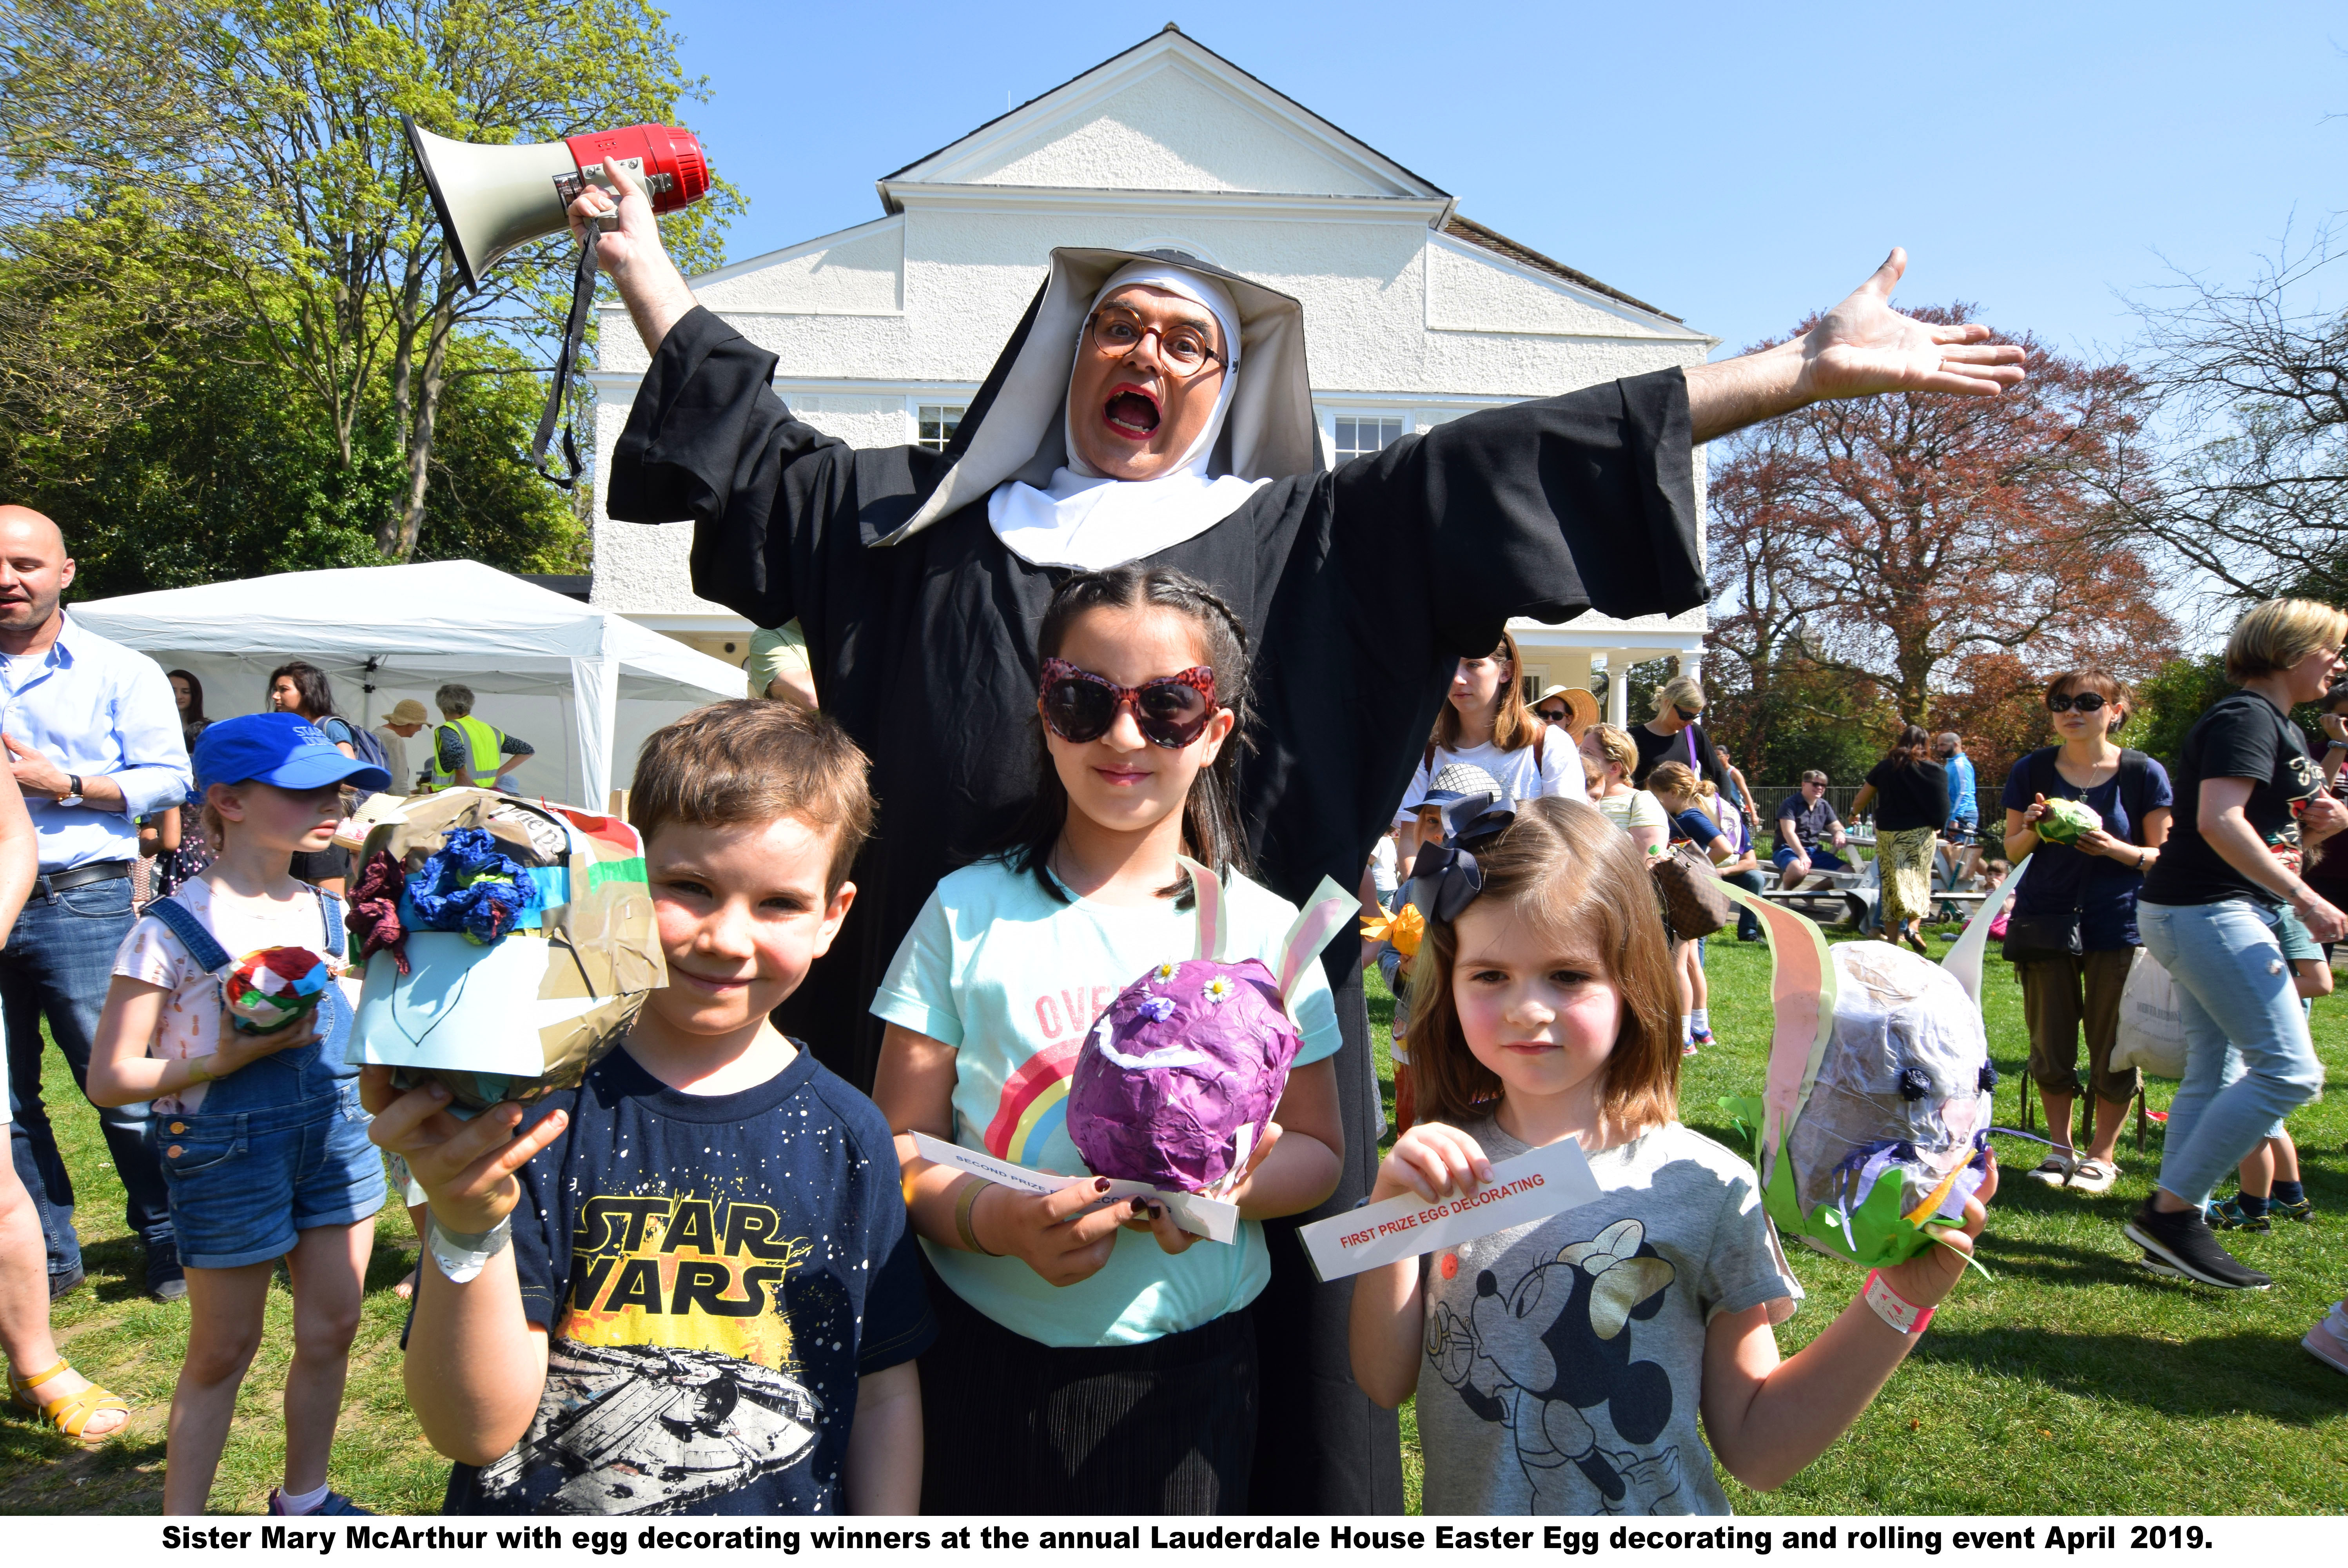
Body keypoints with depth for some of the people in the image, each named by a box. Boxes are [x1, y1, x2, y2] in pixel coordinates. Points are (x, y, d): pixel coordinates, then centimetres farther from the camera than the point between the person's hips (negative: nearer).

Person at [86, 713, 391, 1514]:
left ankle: (303, 1498, 35)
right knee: (222, 1353, 9)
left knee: (332, 1329, 14)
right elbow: (110, 1079, -12)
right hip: (230, 1152, -5)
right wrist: (225, 1060, -23)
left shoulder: (326, 912, 4)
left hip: (337, 1136, 5)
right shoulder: (173, 931, -14)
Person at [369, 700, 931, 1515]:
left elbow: (886, 1393, -1)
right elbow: (476, 1429, -18)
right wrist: (467, 1233, -32)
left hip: (791, 1517, 2)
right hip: (533, 1537, -1)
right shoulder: (541, 1104, -15)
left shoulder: (847, 1135, -9)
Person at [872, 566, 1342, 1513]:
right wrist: (990, 1218, -22)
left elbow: (1317, 1148, 5)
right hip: (989, 1369, 0)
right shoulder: (969, 912, -3)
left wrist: (1230, 1185, -16)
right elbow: (899, 1142, -3)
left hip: (1188, 1370, 1)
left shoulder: (1262, 930, -1)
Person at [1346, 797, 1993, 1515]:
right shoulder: (1443, 1167, -10)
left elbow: (1757, 1451, -10)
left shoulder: (1705, 1186, -16)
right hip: (1466, 1512, 2)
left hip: (1653, 1542, -2)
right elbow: (1385, 1382, -10)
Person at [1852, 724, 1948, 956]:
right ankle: (1914, 925, -10)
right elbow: (1942, 807, -1)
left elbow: (1863, 797, 14)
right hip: (1920, 833, -2)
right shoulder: (1934, 771, -4)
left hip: (1887, 833, 2)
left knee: (1892, 883, 6)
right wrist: (1936, 827, 18)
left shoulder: (1884, 767, 4)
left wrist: (1853, 813, 34)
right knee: (1919, 879, 11)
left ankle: (1892, 940, 7)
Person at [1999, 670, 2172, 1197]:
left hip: (2118, 924, -2)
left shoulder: (2143, 773, -4)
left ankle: (2102, 1154, 19)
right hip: (2046, 919, 2)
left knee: (2112, 1046, 3)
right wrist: (2032, 829, -14)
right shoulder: (2033, 771, 2)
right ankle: (2061, 1148, 22)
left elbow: (2164, 856, -1)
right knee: (2049, 1045, 6)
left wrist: (2115, 849, -20)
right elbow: (2013, 850, 8)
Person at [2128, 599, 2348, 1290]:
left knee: (2214, 1073, 10)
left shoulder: (2278, 725, 20)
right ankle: (2170, 1208, -9)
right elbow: (2219, 822, -26)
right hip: (2207, 913, -11)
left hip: (2223, 914, 11)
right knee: (2289, 1069, -13)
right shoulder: (2246, 717, -12)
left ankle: (2174, 1229, 14)